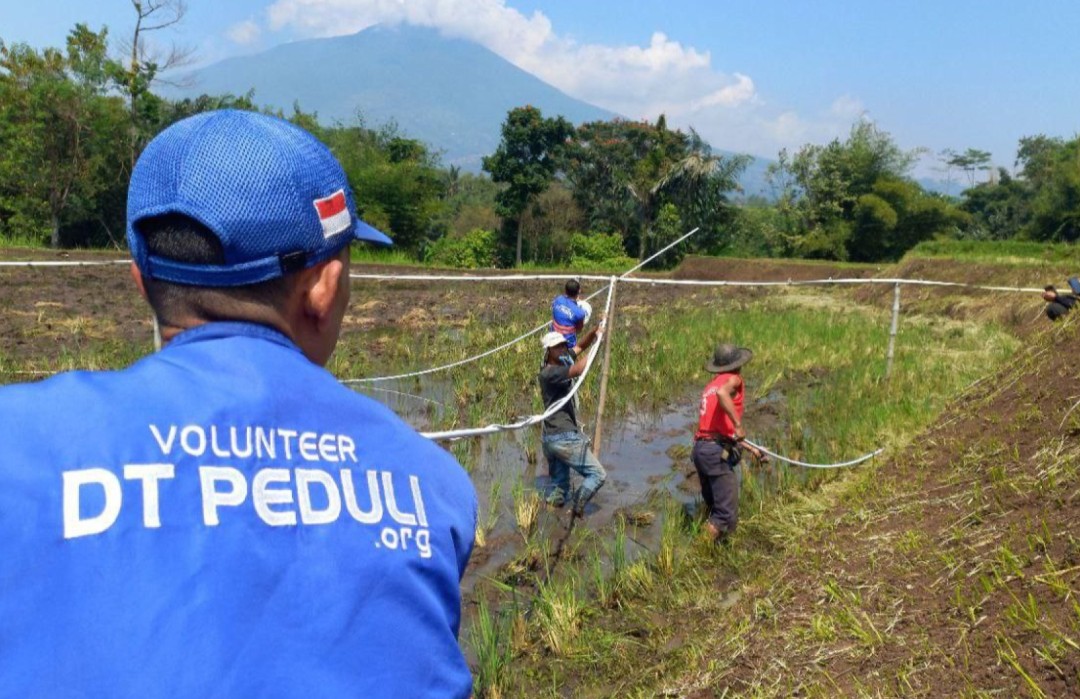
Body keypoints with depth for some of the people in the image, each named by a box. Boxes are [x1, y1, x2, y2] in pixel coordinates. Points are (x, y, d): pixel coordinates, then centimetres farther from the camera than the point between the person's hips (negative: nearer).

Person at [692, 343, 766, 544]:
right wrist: (738, 424, -23)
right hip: (718, 452, -9)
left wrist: (750, 448, 36)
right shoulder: (733, 379, 1)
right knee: (727, 516, -7)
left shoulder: (711, 385, 25)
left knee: (713, 510, 20)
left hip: (700, 449, 9)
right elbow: (722, 393, -26)